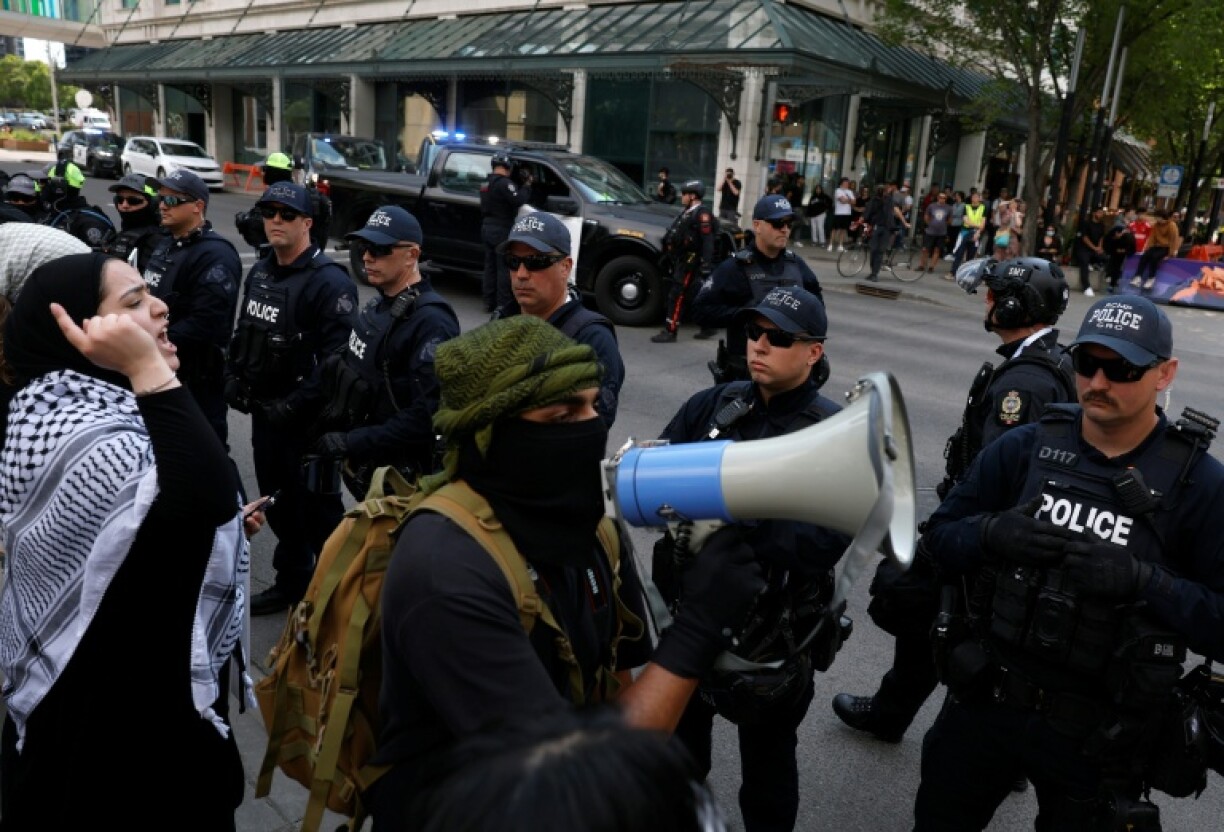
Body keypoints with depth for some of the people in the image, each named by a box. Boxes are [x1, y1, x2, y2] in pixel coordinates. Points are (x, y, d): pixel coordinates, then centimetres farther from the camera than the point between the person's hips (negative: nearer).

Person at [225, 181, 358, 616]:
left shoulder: (329, 282, -17)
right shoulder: (259, 273, 10)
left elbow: (338, 358, -24)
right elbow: (243, 333, 21)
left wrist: (293, 405, -23)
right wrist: (234, 379, 6)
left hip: (306, 418, -8)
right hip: (264, 411, 9)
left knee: (317, 507, 2)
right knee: (278, 501, 21)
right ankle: (291, 583, 39)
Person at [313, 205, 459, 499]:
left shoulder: (431, 322, -22)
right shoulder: (377, 306, 8)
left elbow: (429, 415, -29)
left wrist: (352, 443, -24)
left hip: (399, 478, -8)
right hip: (364, 469, 8)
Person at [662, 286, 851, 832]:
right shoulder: (712, 405, -1)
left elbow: (833, 538, -26)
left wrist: (739, 525, -39)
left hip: (773, 632, -4)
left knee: (767, 756, 20)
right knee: (679, 741, 25)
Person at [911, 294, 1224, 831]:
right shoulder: (1024, 447, -6)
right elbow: (941, 537, -3)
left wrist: (1141, 582, -28)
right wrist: (992, 533, -23)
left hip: (1101, 735, -2)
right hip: (986, 700, 2)